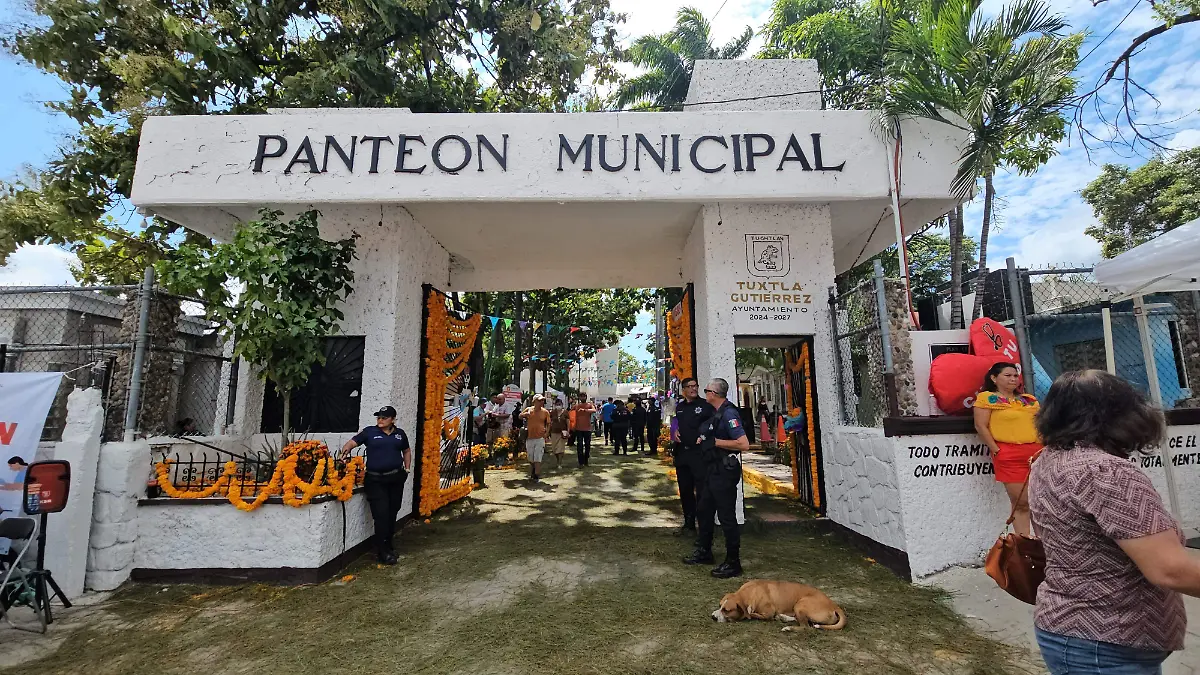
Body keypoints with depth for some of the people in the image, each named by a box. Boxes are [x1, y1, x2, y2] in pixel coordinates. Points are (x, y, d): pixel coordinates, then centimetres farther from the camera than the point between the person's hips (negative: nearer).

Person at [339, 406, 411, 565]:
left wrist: (407, 468, 10)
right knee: (381, 514, -7)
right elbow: (352, 442, -6)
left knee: (392, 513, 12)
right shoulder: (369, 432, -1)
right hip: (375, 480, -3)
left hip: (395, 479, 3)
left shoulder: (400, 433, 8)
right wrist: (345, 450, -27)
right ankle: (382, 551, 7)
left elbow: (407, 451, 19)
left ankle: (388, 545, 29)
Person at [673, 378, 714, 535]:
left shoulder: (705, 405, -4)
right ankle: (688, 524, 28)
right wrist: (675, 431, 7)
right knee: (685, 491, 15)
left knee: (702, 491, -4)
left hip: (699, 453, -6)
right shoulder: (679, 407, 13)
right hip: (681, 452, 6)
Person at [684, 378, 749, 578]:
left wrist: (715, 442, -21)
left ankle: (733, 563, 16)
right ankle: (704, 552, 36)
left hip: (725, 472, -10)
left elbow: (744, 444, -28)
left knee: (727, 517, 1)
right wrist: (705, 440, 6)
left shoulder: (729, 414, -20)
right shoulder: (717, 413, 10)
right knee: (703, 511, 20)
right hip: (713, 470, 11)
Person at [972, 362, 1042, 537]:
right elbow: (981, 426, -8)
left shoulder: (1029, 399, 17)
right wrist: (996, 451, -12)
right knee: (1020, 502, -1)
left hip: (1037, 452, 6)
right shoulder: (987, 397, -3)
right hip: (1009, 456, -6)